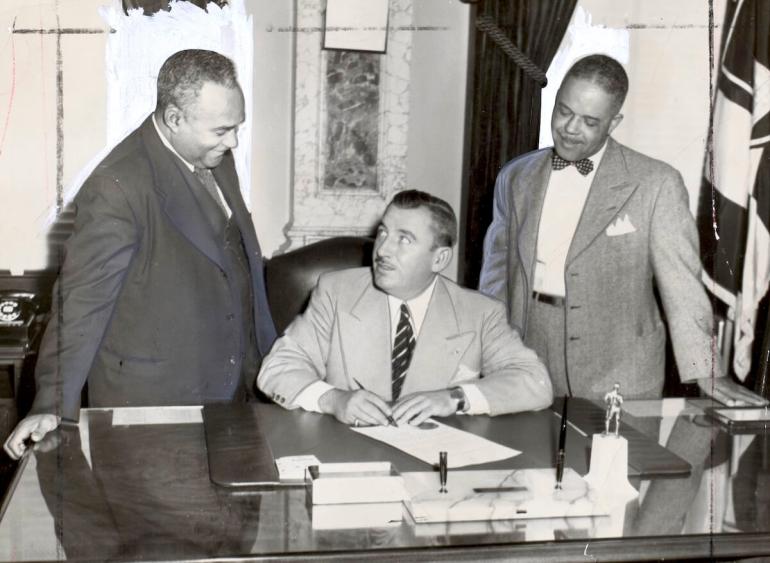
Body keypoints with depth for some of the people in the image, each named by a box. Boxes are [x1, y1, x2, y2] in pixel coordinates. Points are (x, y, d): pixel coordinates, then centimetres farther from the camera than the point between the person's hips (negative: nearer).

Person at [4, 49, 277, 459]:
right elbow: (81, 300, -18)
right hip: (151, 401, -7)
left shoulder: (215, 158, 3)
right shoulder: (119, 187, -21)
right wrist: (53, 405, -17)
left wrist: (264, 355, 16)